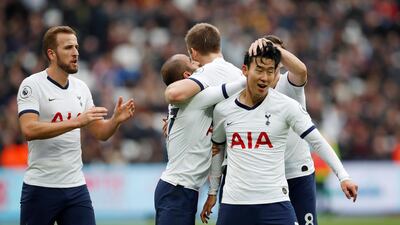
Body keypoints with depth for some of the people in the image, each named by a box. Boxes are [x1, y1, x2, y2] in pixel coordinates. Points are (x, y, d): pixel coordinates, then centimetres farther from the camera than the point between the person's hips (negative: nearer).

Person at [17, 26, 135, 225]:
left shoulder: (81, 88, 10)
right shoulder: (31, 85, -8)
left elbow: (100, 133, 13)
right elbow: (29, 130, -22)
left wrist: (116, 119, -9)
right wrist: (76, 122, -28)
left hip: (76, 186, 5)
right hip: (41, 187, -5)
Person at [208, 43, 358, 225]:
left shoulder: (287, 106, -3)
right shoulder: (223, 110, 5)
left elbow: (318, 142, -3)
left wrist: (343, 176, -13)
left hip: (275, 203, -3)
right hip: (233, 203, 3)